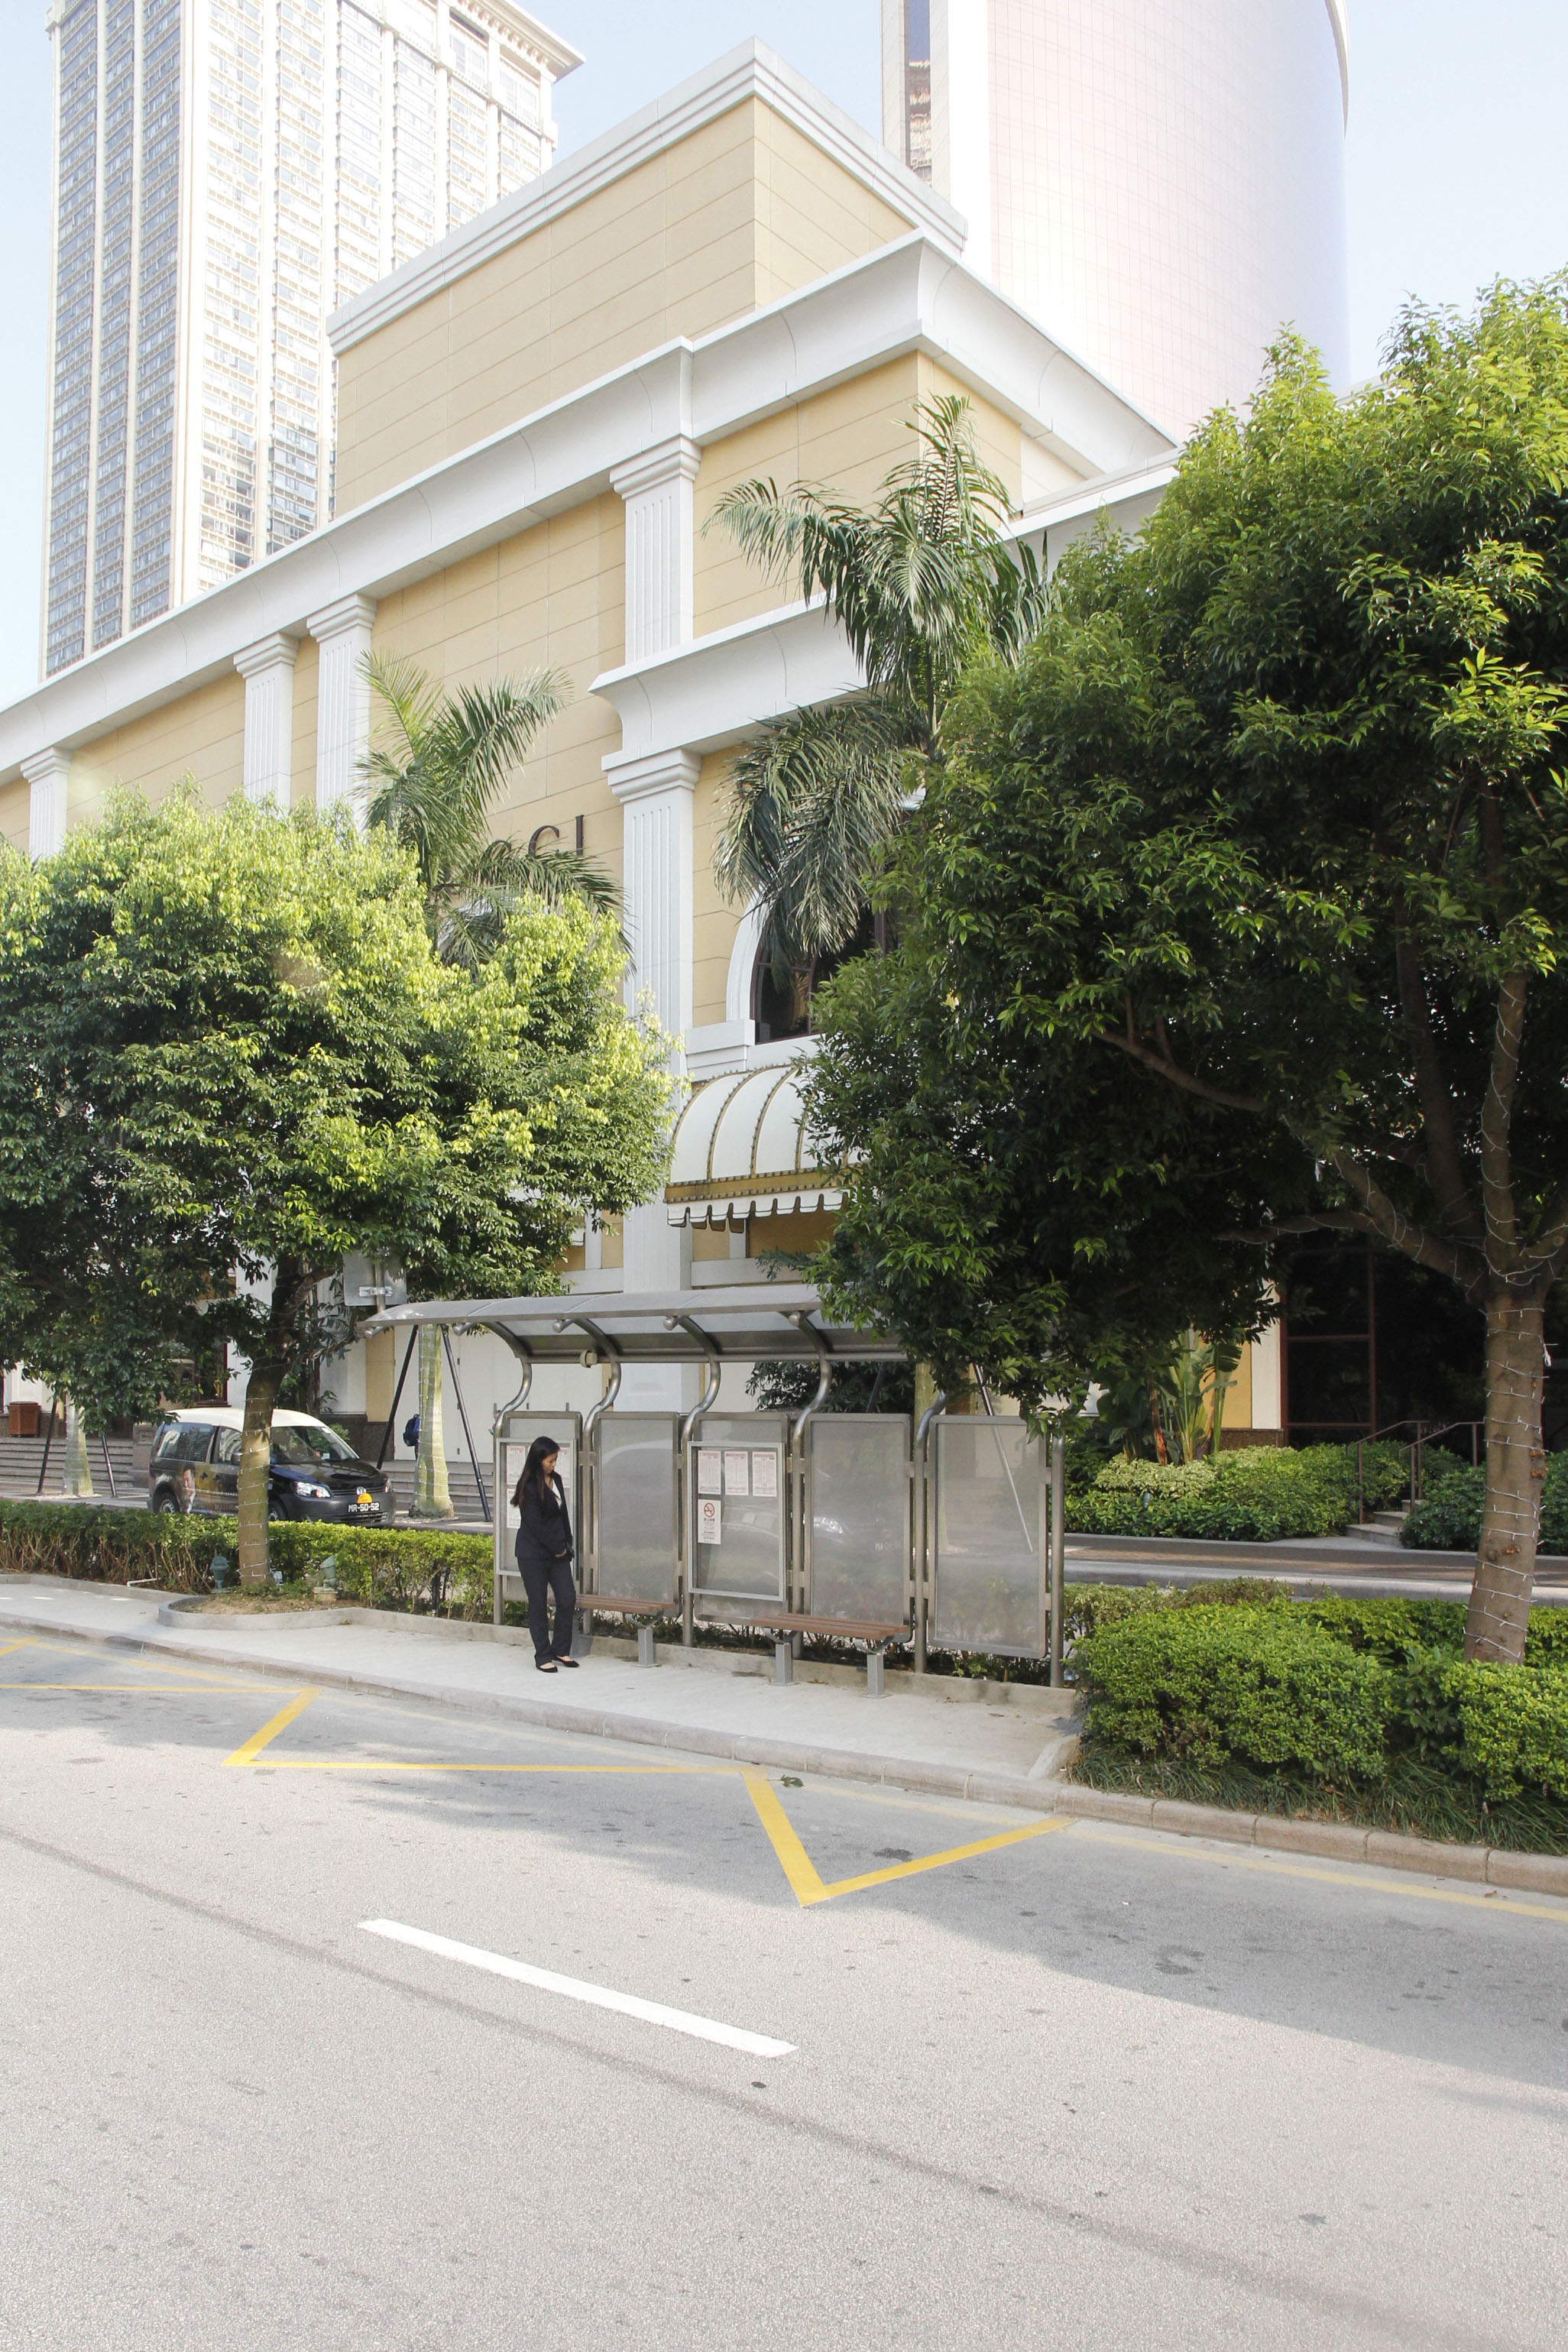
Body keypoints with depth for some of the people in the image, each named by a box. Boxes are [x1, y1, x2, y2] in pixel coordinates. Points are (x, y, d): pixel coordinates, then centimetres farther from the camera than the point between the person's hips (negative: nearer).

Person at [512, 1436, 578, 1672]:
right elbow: (535, 1524, -16)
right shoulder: (529, 1487, -14)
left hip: (558, 1552, 7)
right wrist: (557, 1548, -10)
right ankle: (543, 1656, 11)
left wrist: (566, 1544, 8)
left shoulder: (555, 1480, 9)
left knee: (568, 1599, 2)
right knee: (538, 1604, 2)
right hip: (533, 1553, -7)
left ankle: (561, 1650, 17)